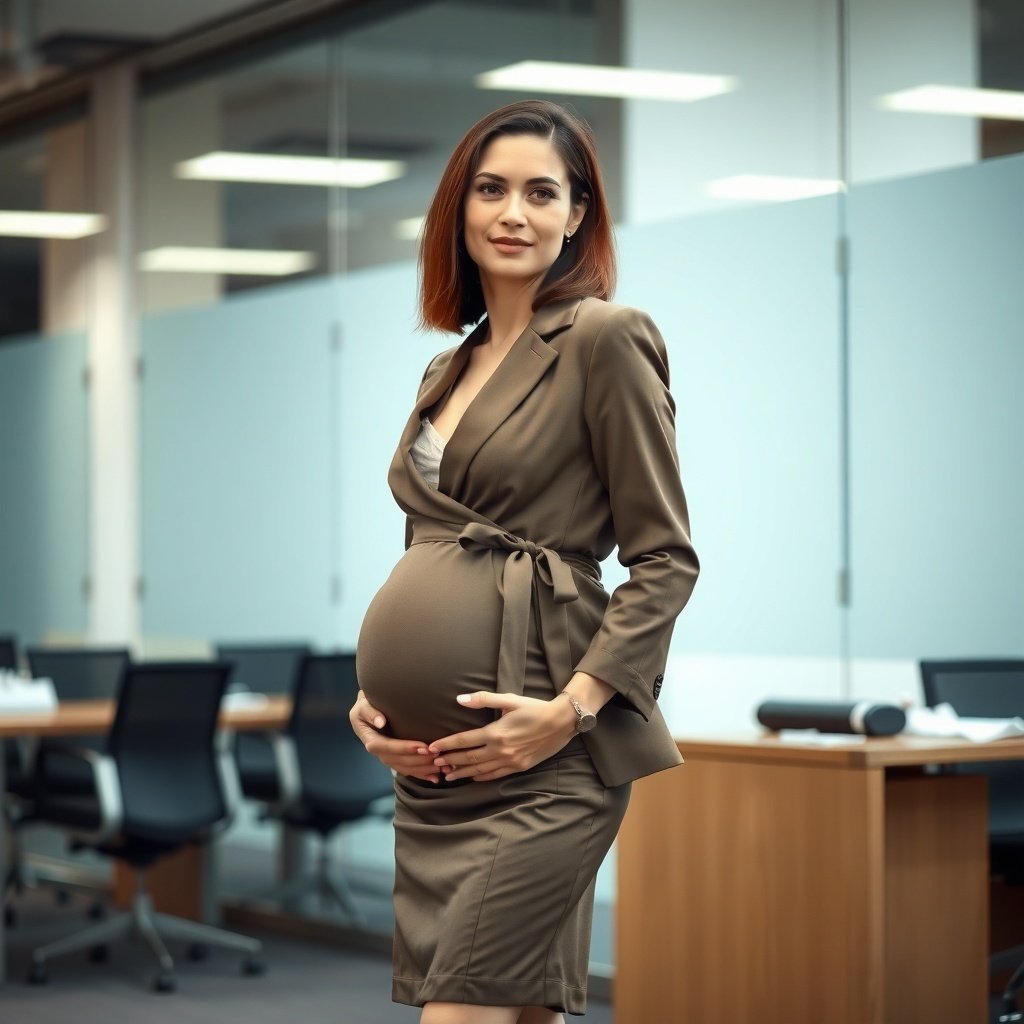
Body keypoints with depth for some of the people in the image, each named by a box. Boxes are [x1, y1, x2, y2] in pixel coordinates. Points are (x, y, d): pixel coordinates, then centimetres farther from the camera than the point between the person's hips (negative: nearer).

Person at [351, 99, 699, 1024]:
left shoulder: (606, 340, -5)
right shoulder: (451, 367, 18)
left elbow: (666, 558, -8)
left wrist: (570, 710, -17)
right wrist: (372, 693, 8)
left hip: (540, 755, -7)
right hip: (431, 758, 7)